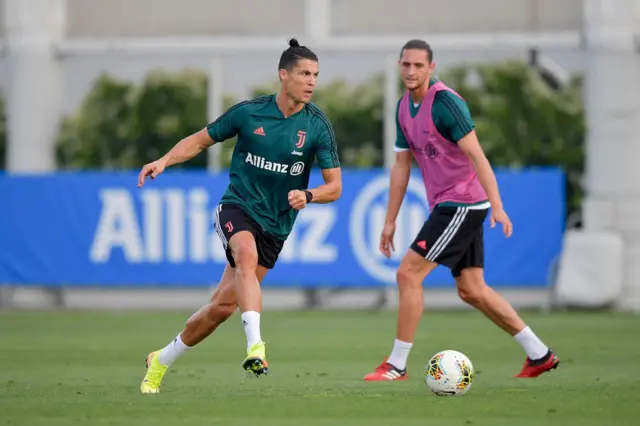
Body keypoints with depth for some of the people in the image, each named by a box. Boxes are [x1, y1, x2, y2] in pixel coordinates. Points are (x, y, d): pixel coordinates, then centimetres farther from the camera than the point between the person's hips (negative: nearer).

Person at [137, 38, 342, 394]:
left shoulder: (318, 126, -7)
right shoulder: (250, 112, -6)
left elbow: (335, 187, -5)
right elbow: (201, 140, 7)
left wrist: (308, 195, -26)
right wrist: (164, 161, -8)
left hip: (275, 226, 1)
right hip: (237, 207, -1)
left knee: (223, 305, 1)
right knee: (248, 257, -36)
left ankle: (161, 361, 21)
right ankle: (256, 345, -48)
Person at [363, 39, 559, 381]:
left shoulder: (444, 102, -16)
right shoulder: (404, 108, 10)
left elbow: (475, 154, -21)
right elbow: (401, 166, 16)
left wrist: (496, 206, -27)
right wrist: (390, 221, 15)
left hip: (462, 204, -9)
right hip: (447, 207, 9)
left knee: (408, 274, -10)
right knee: (472, 291, 9)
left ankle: (396, 365, -3)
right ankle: (539, 354, 16)